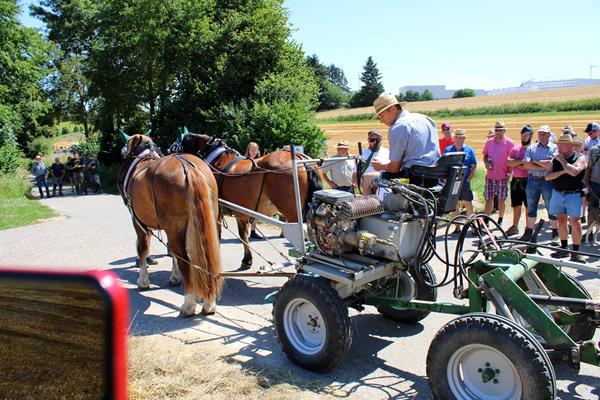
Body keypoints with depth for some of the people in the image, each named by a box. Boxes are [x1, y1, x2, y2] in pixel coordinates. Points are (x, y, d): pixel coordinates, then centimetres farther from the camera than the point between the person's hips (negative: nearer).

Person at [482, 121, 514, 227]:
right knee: (488, 199, 3)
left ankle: (500, 220, 20)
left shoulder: (509, 143, -2)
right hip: (490, 176, 3)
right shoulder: (489, 142, 9)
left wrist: (509, 173, -9)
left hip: (503, 176, -3)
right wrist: (486, 164, -1)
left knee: (501, 200, 6)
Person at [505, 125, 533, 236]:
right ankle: (515, 227, 25)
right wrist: (522, 161, -14)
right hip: (516, 180, 5)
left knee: (528, 207, 2)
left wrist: (517, 164, -14)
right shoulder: (516, 148, 12)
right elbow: (509, 162, -2)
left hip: (528, 180, -5)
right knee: (516, 205, 13)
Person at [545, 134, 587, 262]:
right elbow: (547, 176, 1)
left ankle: (575, 252, 1)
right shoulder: (556, 159, 9)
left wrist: (562, 160, -13)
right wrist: (562, 172, -12)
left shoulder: (580, 158, -4)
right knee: (561, 220, 11)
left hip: (574, 194, -5)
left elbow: (574, 172, -24)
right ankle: (564, 249, 22)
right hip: (557, 193, 5)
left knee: (574, 222, -6)